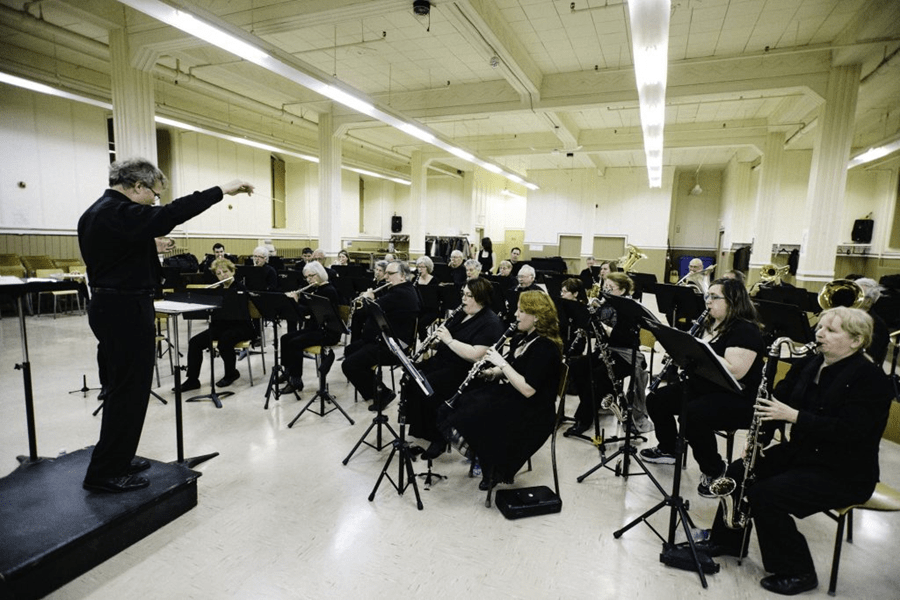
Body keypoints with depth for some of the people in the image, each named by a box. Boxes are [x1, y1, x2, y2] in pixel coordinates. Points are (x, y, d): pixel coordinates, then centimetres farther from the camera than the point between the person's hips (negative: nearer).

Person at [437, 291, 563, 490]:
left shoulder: (545, 347, -19)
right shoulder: (521, 337, 9)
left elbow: (528, 390, -27)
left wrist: (502, 363, -22)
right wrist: (492, 372, -2)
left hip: (531, 412, -9)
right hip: (507, 393, 9)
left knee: (476, 415, -24)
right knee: (463, 402, -11)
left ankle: (494, 471, 0)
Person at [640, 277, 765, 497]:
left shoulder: (746, 331, -17)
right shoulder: (712, 325, 11)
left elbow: (735, 372, -29)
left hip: (736, 400, -9)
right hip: (703, 387, 10)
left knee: (692, 416, -34)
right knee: (656, 400, 3)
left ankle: (715, 471, -8)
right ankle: (668, 450, 23)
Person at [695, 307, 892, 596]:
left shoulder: (870, 378, -17)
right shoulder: (809, 364, 5)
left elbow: (848, 431, -27)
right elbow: (779, 398, 5)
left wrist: (793, 415, -31)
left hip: (844, 472, -7)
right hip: (801, 453, 8)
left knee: (765, 495, -21)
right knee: (738, 473, -2)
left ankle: (797, 572, 2)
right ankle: (726, 539, 18)